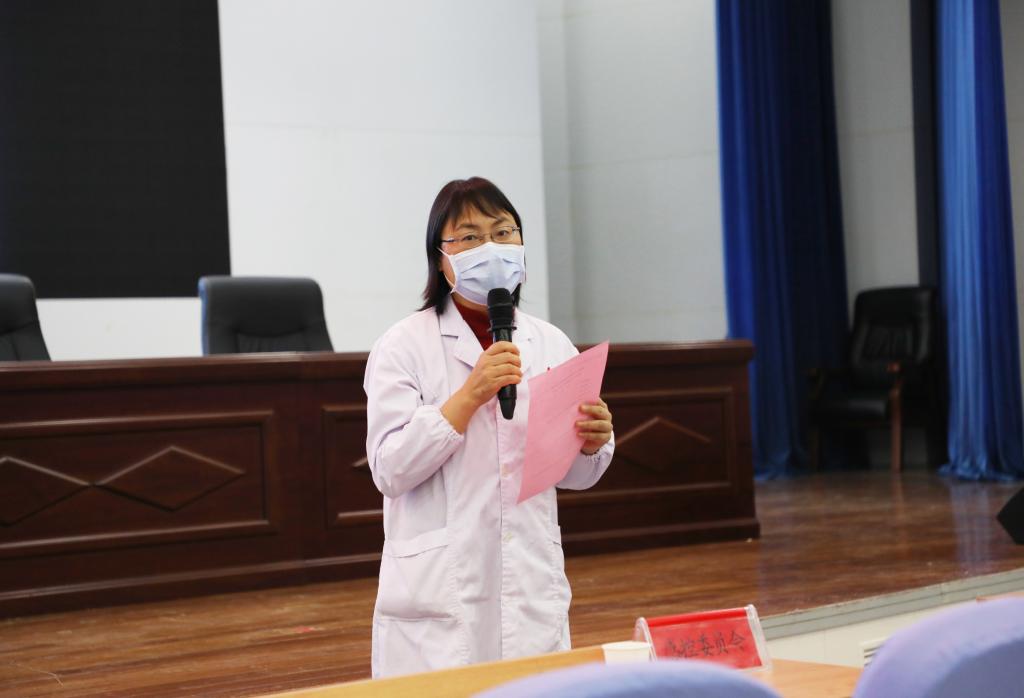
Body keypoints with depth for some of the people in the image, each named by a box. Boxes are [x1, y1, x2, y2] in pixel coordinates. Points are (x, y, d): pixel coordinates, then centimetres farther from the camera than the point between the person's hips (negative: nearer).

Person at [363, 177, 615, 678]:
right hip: (439, 595, -4)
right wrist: (470, 395, -20)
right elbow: (390, 470, -12)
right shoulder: (403, 348, -4)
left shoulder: (551, 345, 8)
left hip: (533, 588, 4)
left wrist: (592, 444, -8)